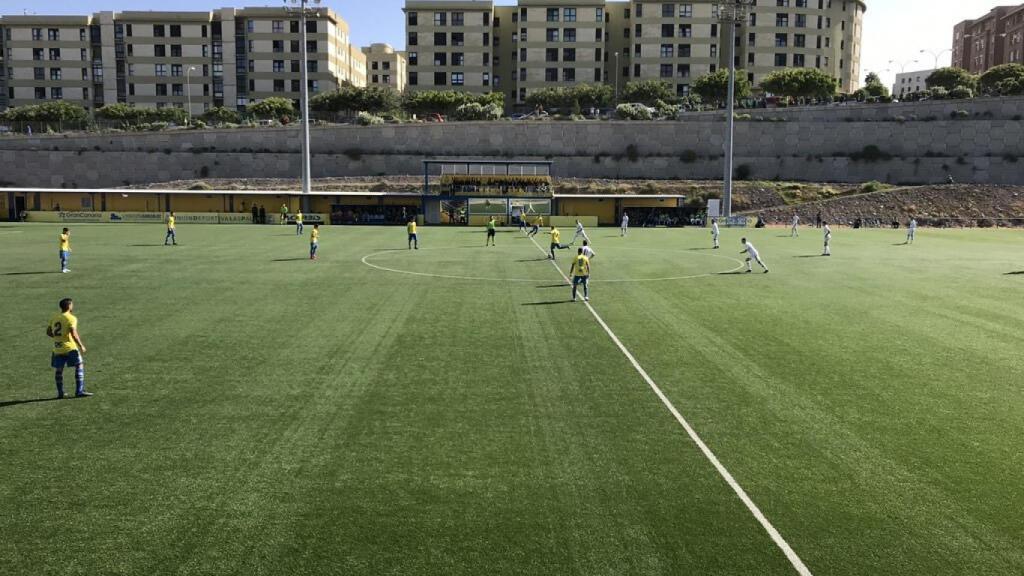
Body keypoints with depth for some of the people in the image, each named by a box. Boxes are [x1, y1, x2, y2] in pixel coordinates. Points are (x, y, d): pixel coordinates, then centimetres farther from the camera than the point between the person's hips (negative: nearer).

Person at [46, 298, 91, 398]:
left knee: (58, 370, 11)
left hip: (57, 348, 7)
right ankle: (79, 391, -5)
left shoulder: (54, 317, 10)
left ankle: (60, 393, 17)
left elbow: (48, 332, 15)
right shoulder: (71, 318, -10)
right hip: (70, 347, -7)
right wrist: (81, 346, -12)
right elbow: (74, 334, -19)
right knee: (79, 366, -1)